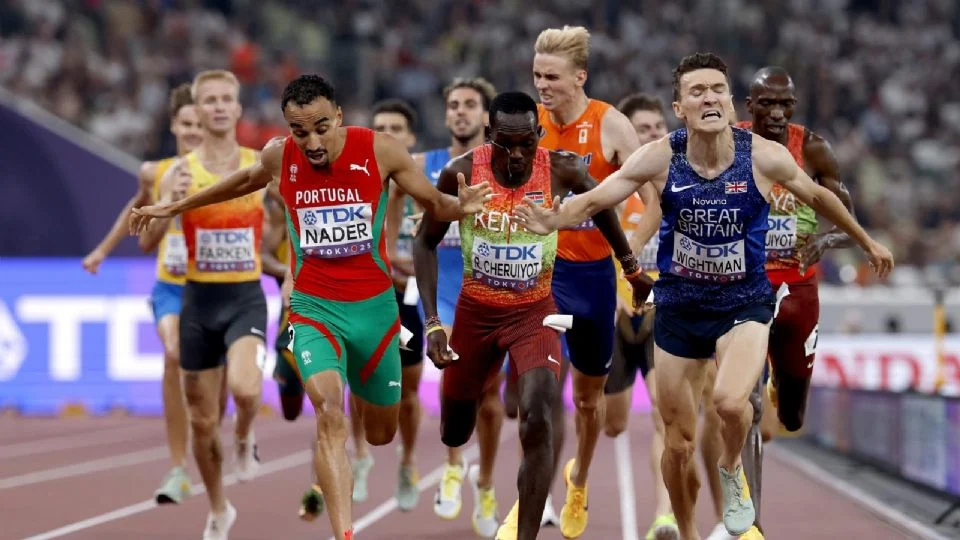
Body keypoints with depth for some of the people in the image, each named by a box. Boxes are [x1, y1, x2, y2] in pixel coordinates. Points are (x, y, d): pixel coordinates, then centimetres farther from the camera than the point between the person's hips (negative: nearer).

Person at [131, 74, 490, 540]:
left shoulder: (379, 151, -12)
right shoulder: (278, 157, -7)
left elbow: (435, 206, 0)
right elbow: (247, 180, 18)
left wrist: (461, 205, -24)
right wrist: (175, 207, 25)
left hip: (374, 307, 1)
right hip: (314, 307, -1)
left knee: (381, 434, 16)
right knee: (329, 415, -25)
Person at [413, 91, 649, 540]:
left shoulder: (562, 171, -17)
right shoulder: (461, 172, -18)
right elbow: (426, 242, -5)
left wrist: (629, 262, 18)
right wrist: (432, 322, -12)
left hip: (534, 312, -1)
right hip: (476, 310, 1)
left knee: (537, 419, -23)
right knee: (455, 429, 14)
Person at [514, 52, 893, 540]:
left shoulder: (764, 157, -14)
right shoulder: (660, 159, -14)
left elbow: (818, 197, 4)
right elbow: (593, 200, -14)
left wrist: (866, 243, 17)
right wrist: (553, 220, -36)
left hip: (744, 304, -2)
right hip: (678, 307, 2)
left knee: (730, 401, -31)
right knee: (679, 445, 8)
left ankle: (732, 470, 4)